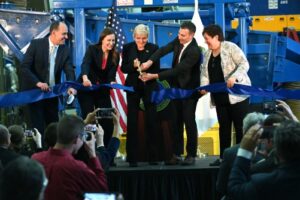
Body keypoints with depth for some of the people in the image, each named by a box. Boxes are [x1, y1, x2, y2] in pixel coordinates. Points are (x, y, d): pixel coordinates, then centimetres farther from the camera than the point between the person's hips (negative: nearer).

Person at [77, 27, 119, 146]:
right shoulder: (92, 49, -13)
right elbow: (85, 64, -30)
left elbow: (112, 74, -11)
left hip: (103, 90, 4)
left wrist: (112, 82, -36)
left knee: (108, 120, -2)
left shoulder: (115, 56, -2)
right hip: (86, 88, -4)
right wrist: (85, 78, -51)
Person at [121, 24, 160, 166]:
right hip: (133, 87, 1)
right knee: (132, 122, -1)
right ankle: (132, 157, 3)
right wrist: (133, 65, -18)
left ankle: (152, 155, 11)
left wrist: (148, 75, -21)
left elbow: (156, 69, -1)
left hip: (149, 87, 0)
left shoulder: (153, 48, -1)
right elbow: (123, 68, 1)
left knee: (151, 121, 1)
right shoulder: (128, 48, 2)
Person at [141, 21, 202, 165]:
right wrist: (149, 61, -33)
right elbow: (164, 50, -14)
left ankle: (191, 155, 5)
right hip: (177, 87, 7)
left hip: (189, 89, -7)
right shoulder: (178, 41, -4)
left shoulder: (194, 51, -26)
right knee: (177, 121, 8)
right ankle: (176, 154, 11)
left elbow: (177, 70, -30)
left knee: (189, 121, -4)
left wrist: (154, 76, -32)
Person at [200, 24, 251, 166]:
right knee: (223, 126, 9)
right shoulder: (207, 54, 12)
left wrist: (233, 77, -32)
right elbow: (205, 72, 11)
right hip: (220, 96, 7)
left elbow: (244, 64, -17)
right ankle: (223, 157, 14)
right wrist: (204, 86, -7)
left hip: (236, 94, -7)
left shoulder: (230, 47, -10)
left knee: (240, 126, -4)